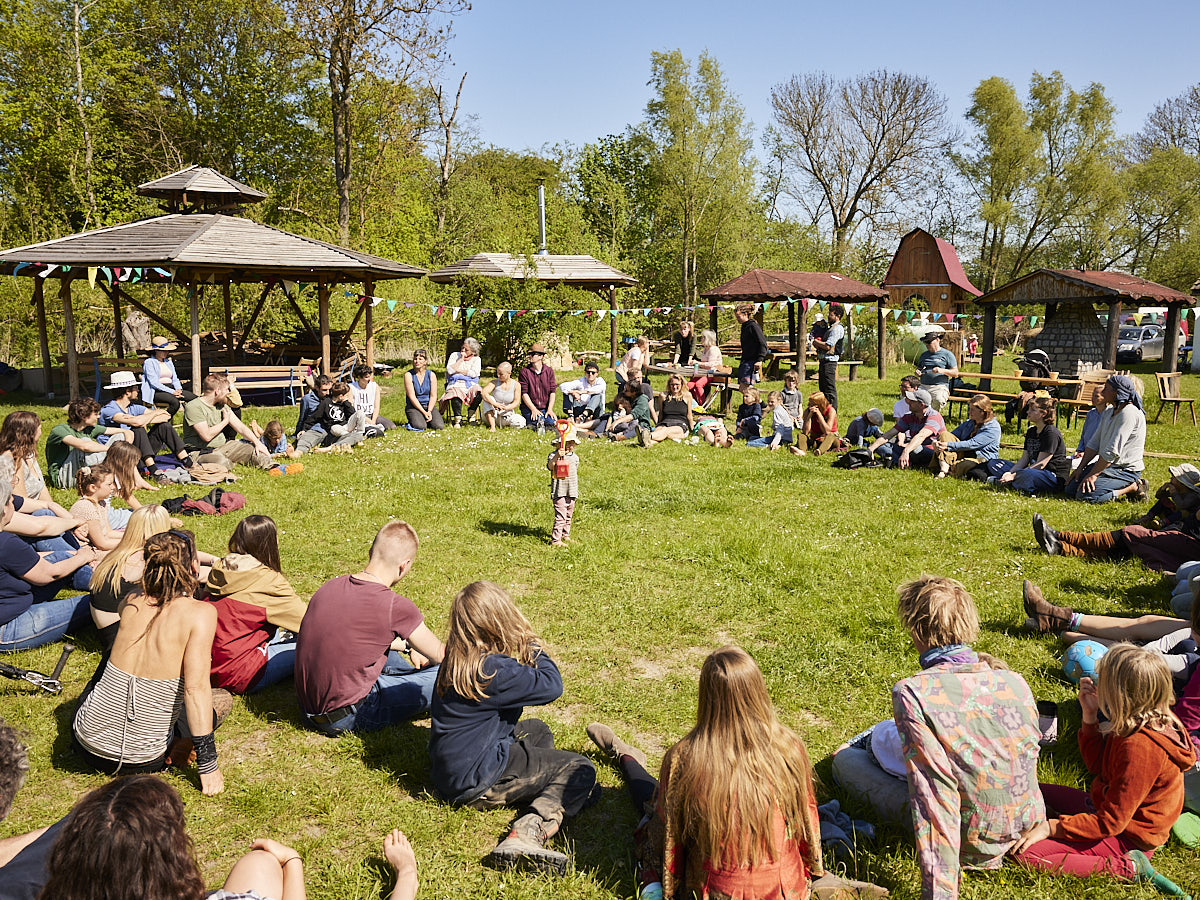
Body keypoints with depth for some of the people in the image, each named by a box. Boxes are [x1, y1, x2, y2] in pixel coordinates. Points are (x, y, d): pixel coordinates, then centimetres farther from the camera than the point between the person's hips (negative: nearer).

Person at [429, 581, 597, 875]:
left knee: (537, 730, 27)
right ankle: (528, 833, -24)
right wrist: (533, 647, -6)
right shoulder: (492, 669, -25)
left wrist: (526, 652, 5)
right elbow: (552, 686, -19)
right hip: (474, 782, -9)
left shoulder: (456, 661, 2)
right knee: (580, 769, -5)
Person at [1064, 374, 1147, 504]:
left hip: (1126, 469, -9)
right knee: (1070, 489, 0)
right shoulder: (1108, 411, 12)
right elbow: (1094, 443, 11)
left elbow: (1113, 451, -23)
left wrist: (1093, 475, -21)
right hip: (1106, 464, 9)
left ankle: (1134, 487, -7)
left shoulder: (1129, 413, -19)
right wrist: (1080, 468, 2)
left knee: (1085, 494, -26)